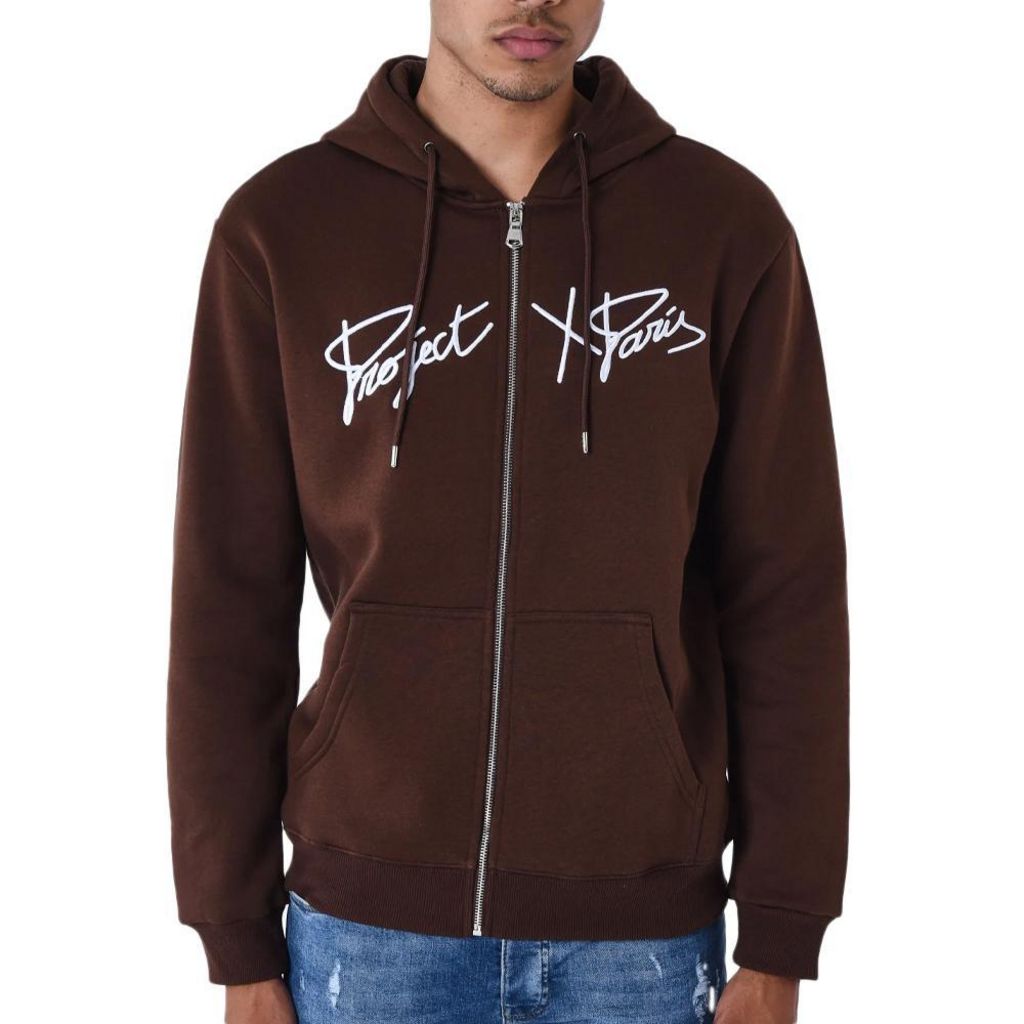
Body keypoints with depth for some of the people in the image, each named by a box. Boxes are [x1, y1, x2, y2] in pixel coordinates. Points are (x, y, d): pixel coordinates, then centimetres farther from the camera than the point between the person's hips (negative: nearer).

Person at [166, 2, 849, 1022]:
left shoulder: (730, 226, -5)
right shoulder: (279, 229, -5)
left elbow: (786, 596, -3)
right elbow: (230, 604, -2)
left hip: (638, 915, 1)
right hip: (371, 915, 0)